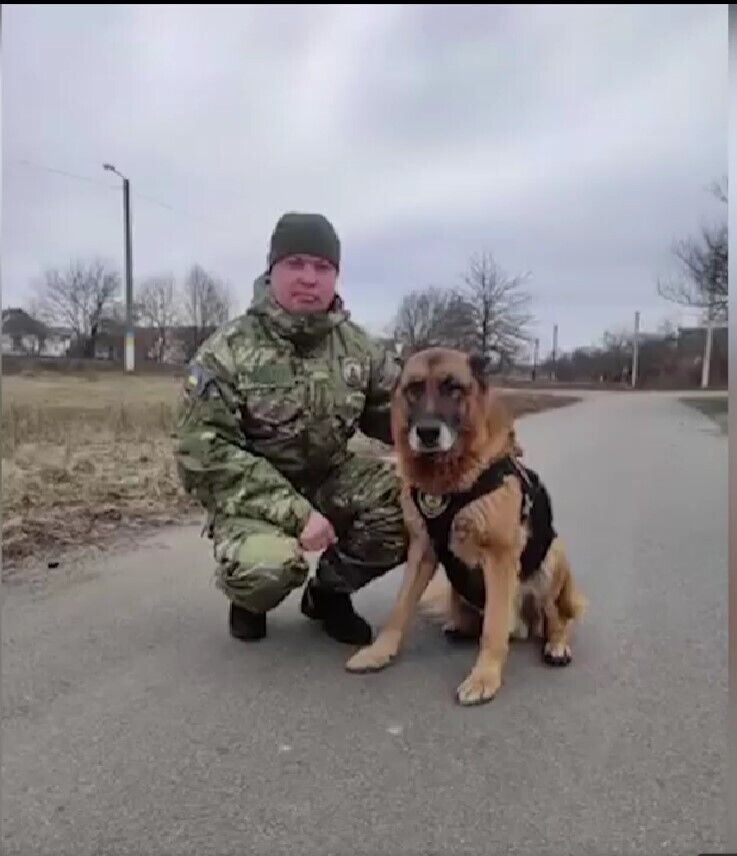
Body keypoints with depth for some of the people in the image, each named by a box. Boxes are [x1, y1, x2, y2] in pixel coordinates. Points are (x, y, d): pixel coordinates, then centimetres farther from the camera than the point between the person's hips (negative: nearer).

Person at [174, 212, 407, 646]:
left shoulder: (358, 346, 0)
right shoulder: (228, 350, -13)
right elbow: (204, 452, -19)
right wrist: (294, 512, -28)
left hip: (332, 480, 4)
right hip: (251, 493, -4)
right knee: (269, 564, -35)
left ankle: (329, 590, 6)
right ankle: (250, 599, 8)